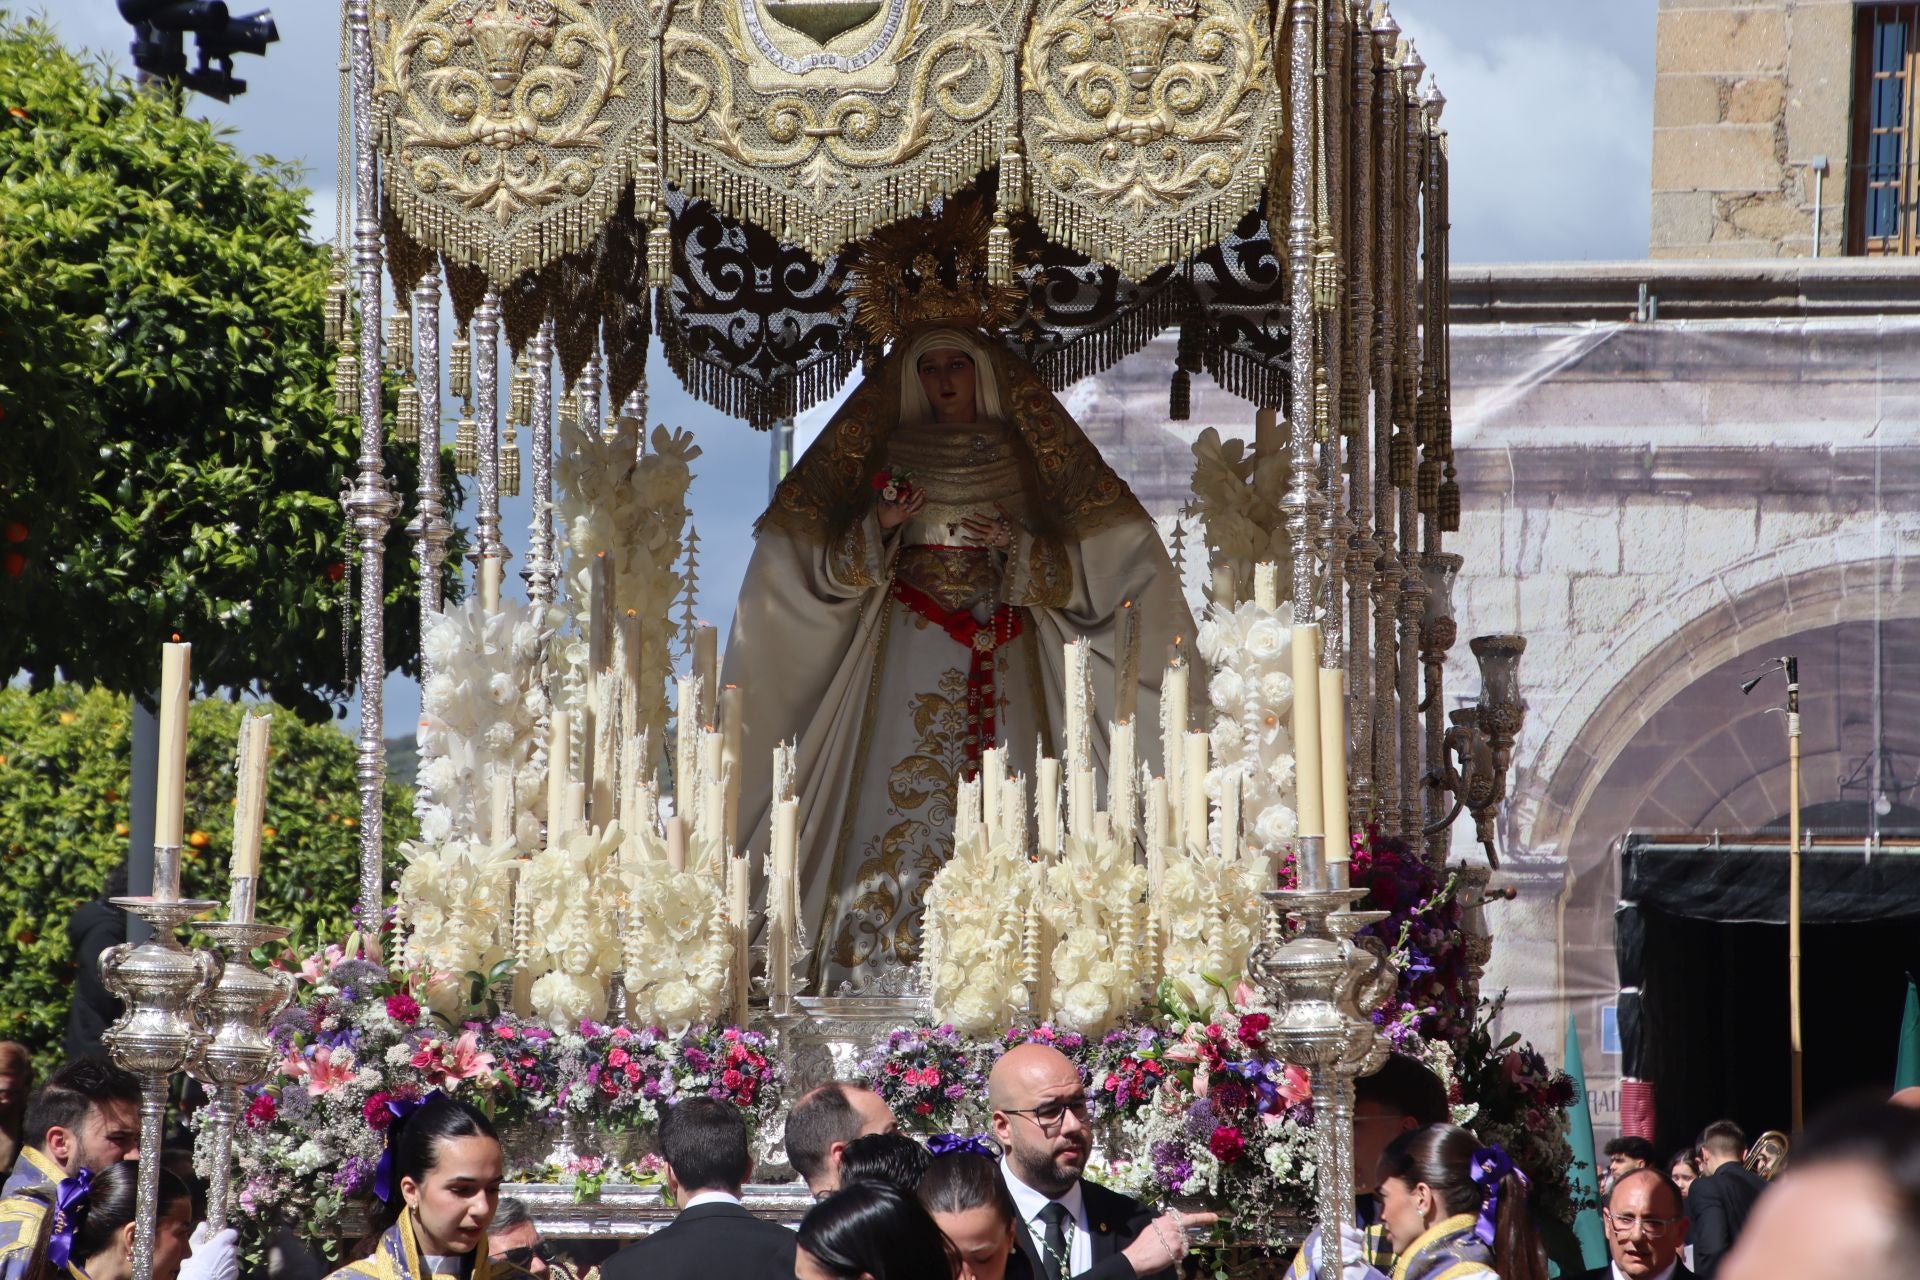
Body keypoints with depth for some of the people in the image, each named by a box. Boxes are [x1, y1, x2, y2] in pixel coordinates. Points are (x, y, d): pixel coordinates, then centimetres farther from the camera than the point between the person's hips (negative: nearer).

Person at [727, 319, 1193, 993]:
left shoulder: (1023, 458, 11)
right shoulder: (889, 455, 12)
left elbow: (1071, 573, 6)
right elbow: (835, 568, 8)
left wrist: (1015, 544, -11)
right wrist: (881, 525, -10)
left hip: (1005, 654, 0)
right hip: (907, 653, 0)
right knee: (899, 802, -13)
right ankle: (880, 977, -14)